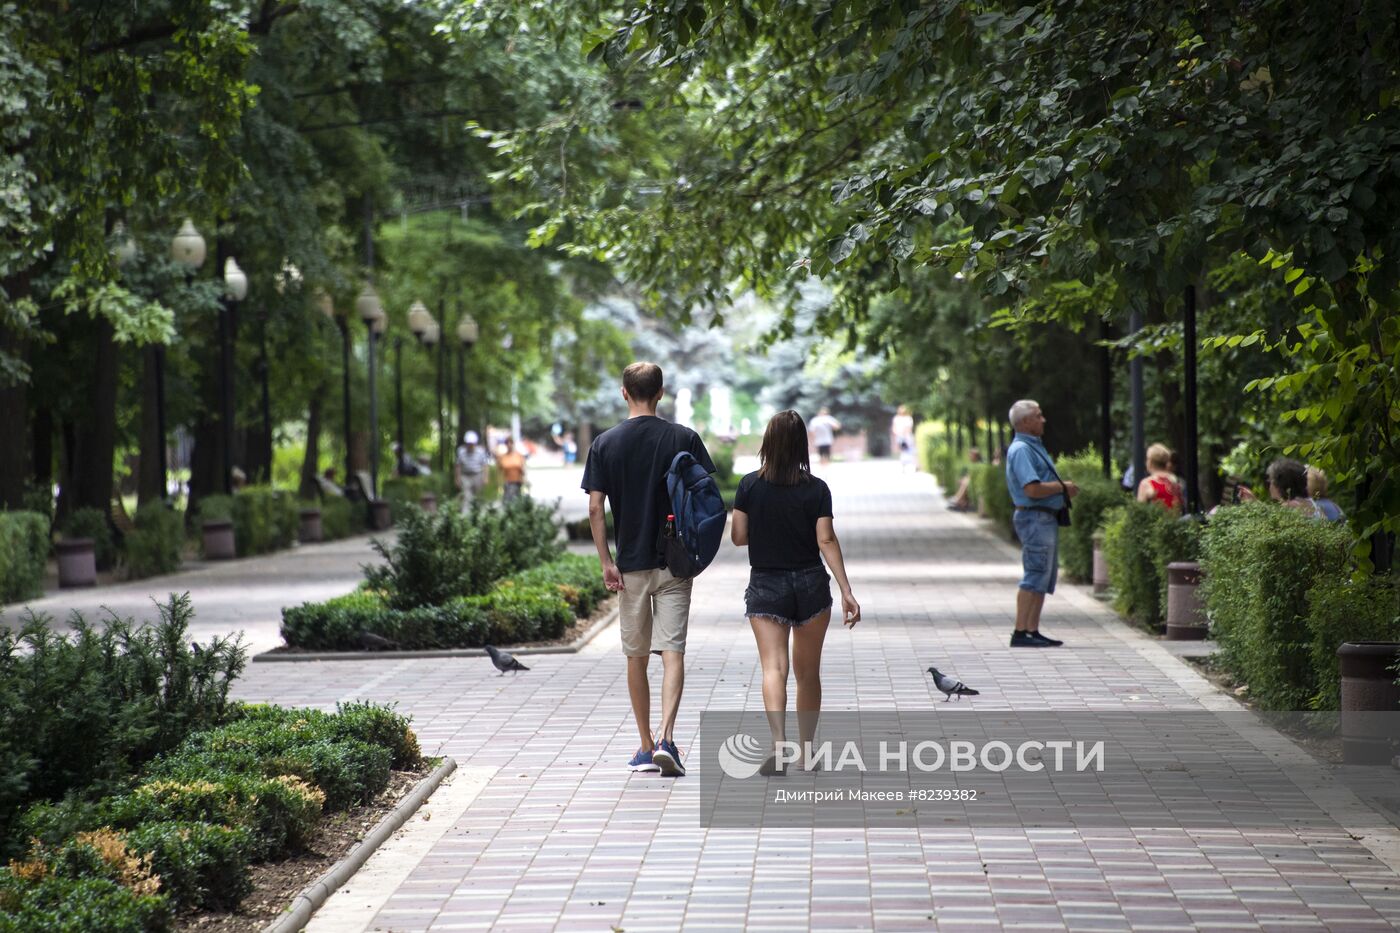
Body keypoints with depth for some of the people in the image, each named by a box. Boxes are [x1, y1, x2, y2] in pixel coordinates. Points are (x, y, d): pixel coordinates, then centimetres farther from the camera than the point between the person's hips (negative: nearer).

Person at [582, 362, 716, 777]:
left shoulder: (604, 444, -1)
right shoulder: (683, 438, -3)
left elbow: (595, 509, -5)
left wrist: (606, 563, -1)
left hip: (631, 565, 1)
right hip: (676, 562, -1)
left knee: (636, 657, 11)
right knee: (672, 652, -3)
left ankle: (646, 747, 17)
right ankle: (666, 738, -20)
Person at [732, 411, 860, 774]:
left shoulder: (750, 486, -5)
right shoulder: (816, 489, -6)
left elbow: (738, 536, -1)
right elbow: (826, 541, -10)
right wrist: (847, 592, -9)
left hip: (765, 586, -1)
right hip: (810, 585, 1)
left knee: (773, 667, -8)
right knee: (808, 672, 13)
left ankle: (778, 741, -28)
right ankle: (807, 751, 20)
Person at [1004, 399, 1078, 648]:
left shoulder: (1035, 447, 19)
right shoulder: (1021, 449, -14)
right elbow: (1033, 489, -24)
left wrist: (1065, 490, 7)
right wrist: (1062, 487, -11)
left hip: (1047, 519, 11)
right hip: (1035, 518, -11)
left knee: (1044, 577, 11)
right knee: (1035, 576, -12)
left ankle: (1032, 631, 13)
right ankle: (1021, 632, -13)